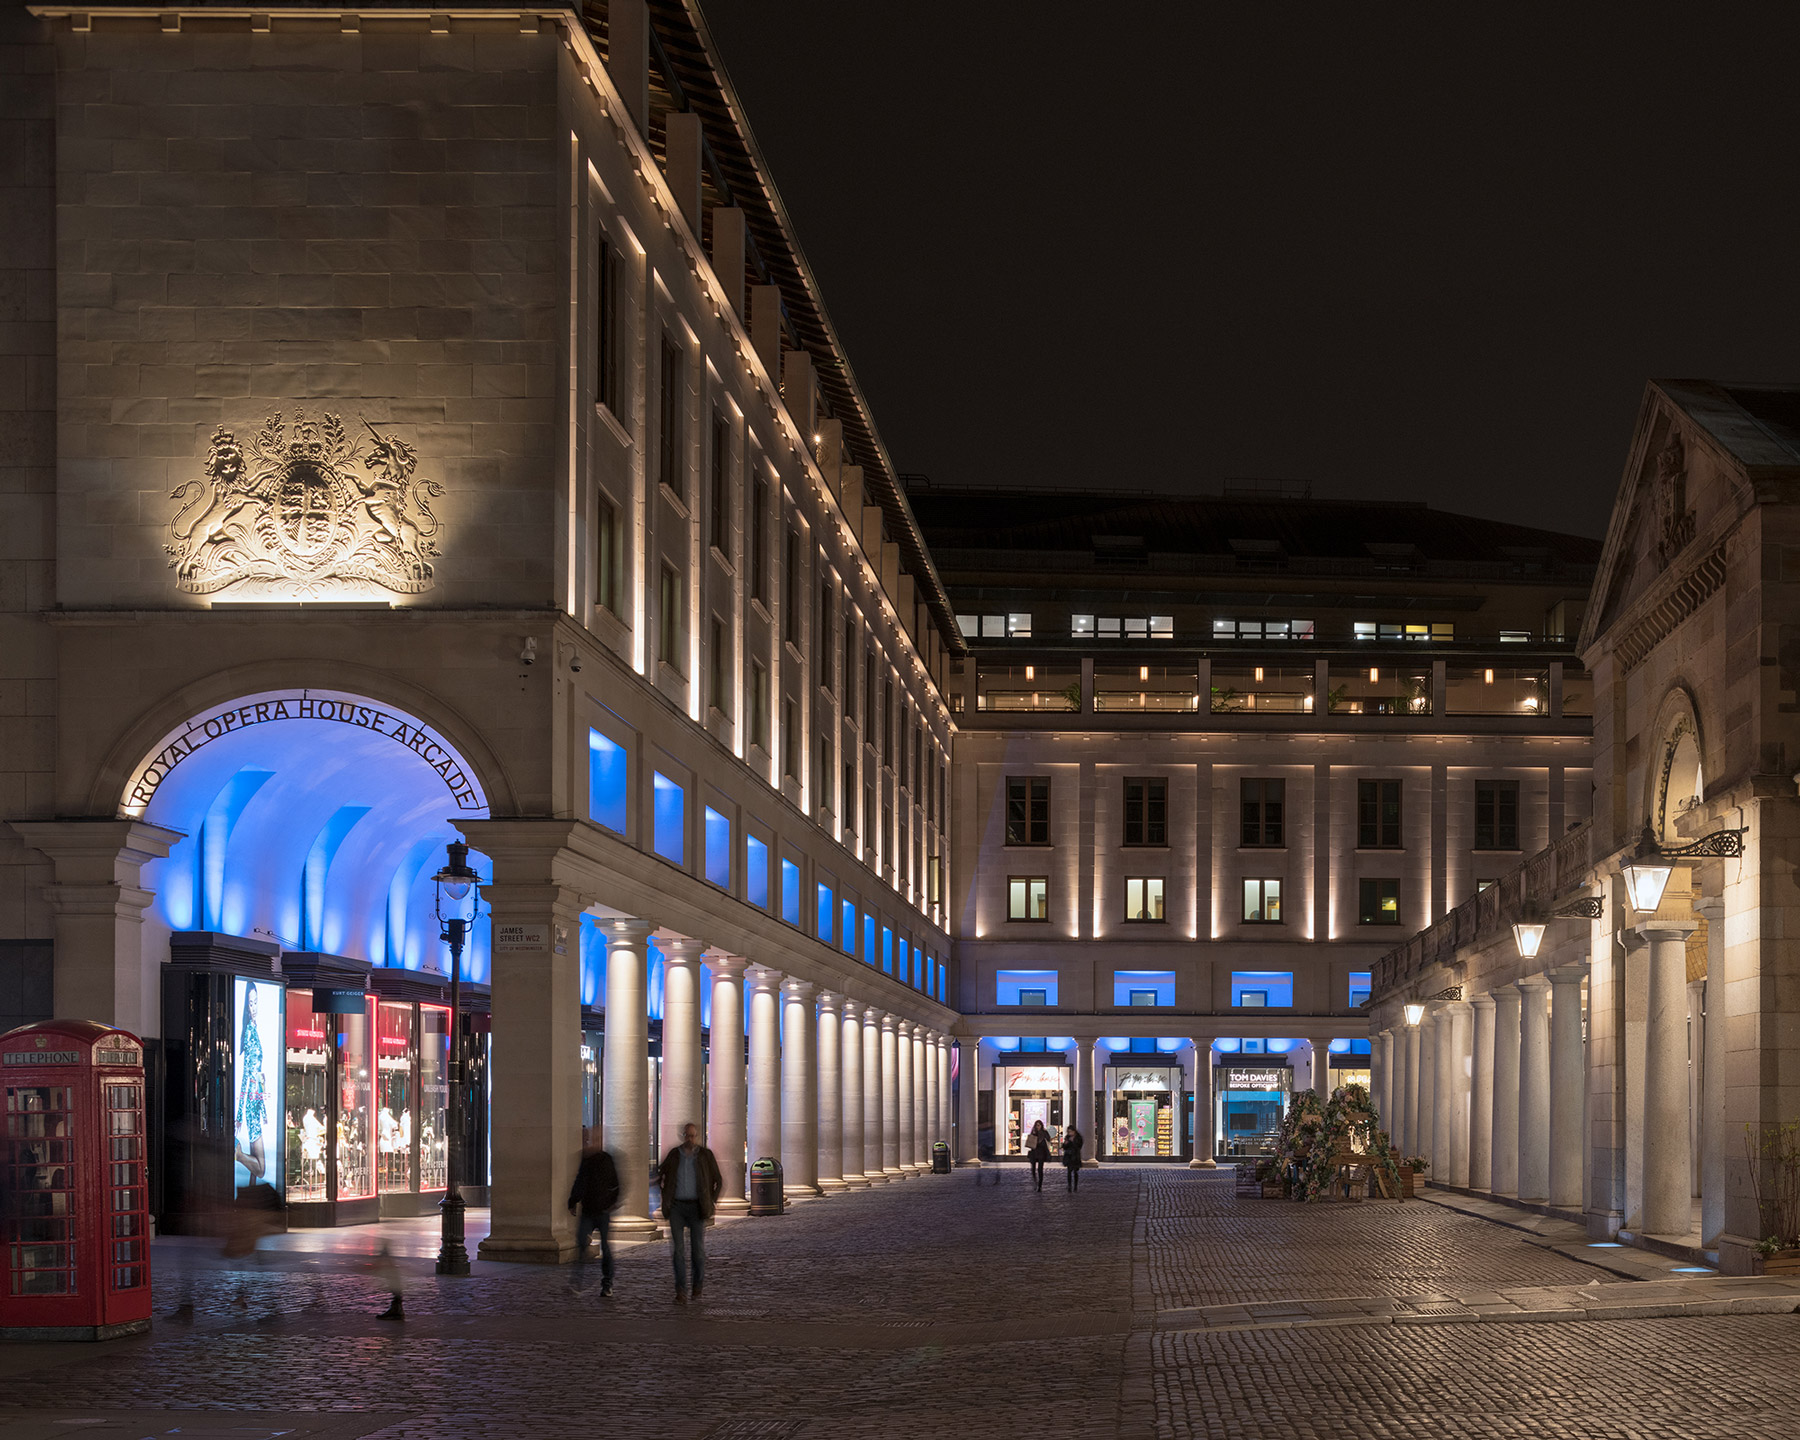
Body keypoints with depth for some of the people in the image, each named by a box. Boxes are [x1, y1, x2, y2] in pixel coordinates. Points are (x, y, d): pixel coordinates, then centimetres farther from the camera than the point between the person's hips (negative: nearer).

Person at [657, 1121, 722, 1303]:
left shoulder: (705, 1155, -2)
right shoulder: (674, 1155, 4)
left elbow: (718, 1181, 6)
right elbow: (661, 1176, 19)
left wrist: (710, 1203, 0)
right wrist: (665, 1199, 10)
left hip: (696, 1208, -1)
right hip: (676, 1208, 1)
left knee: (698, 1248, 0)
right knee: (678, 1249, -5)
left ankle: (698, 1286, 21)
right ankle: (681, 1291, -5)